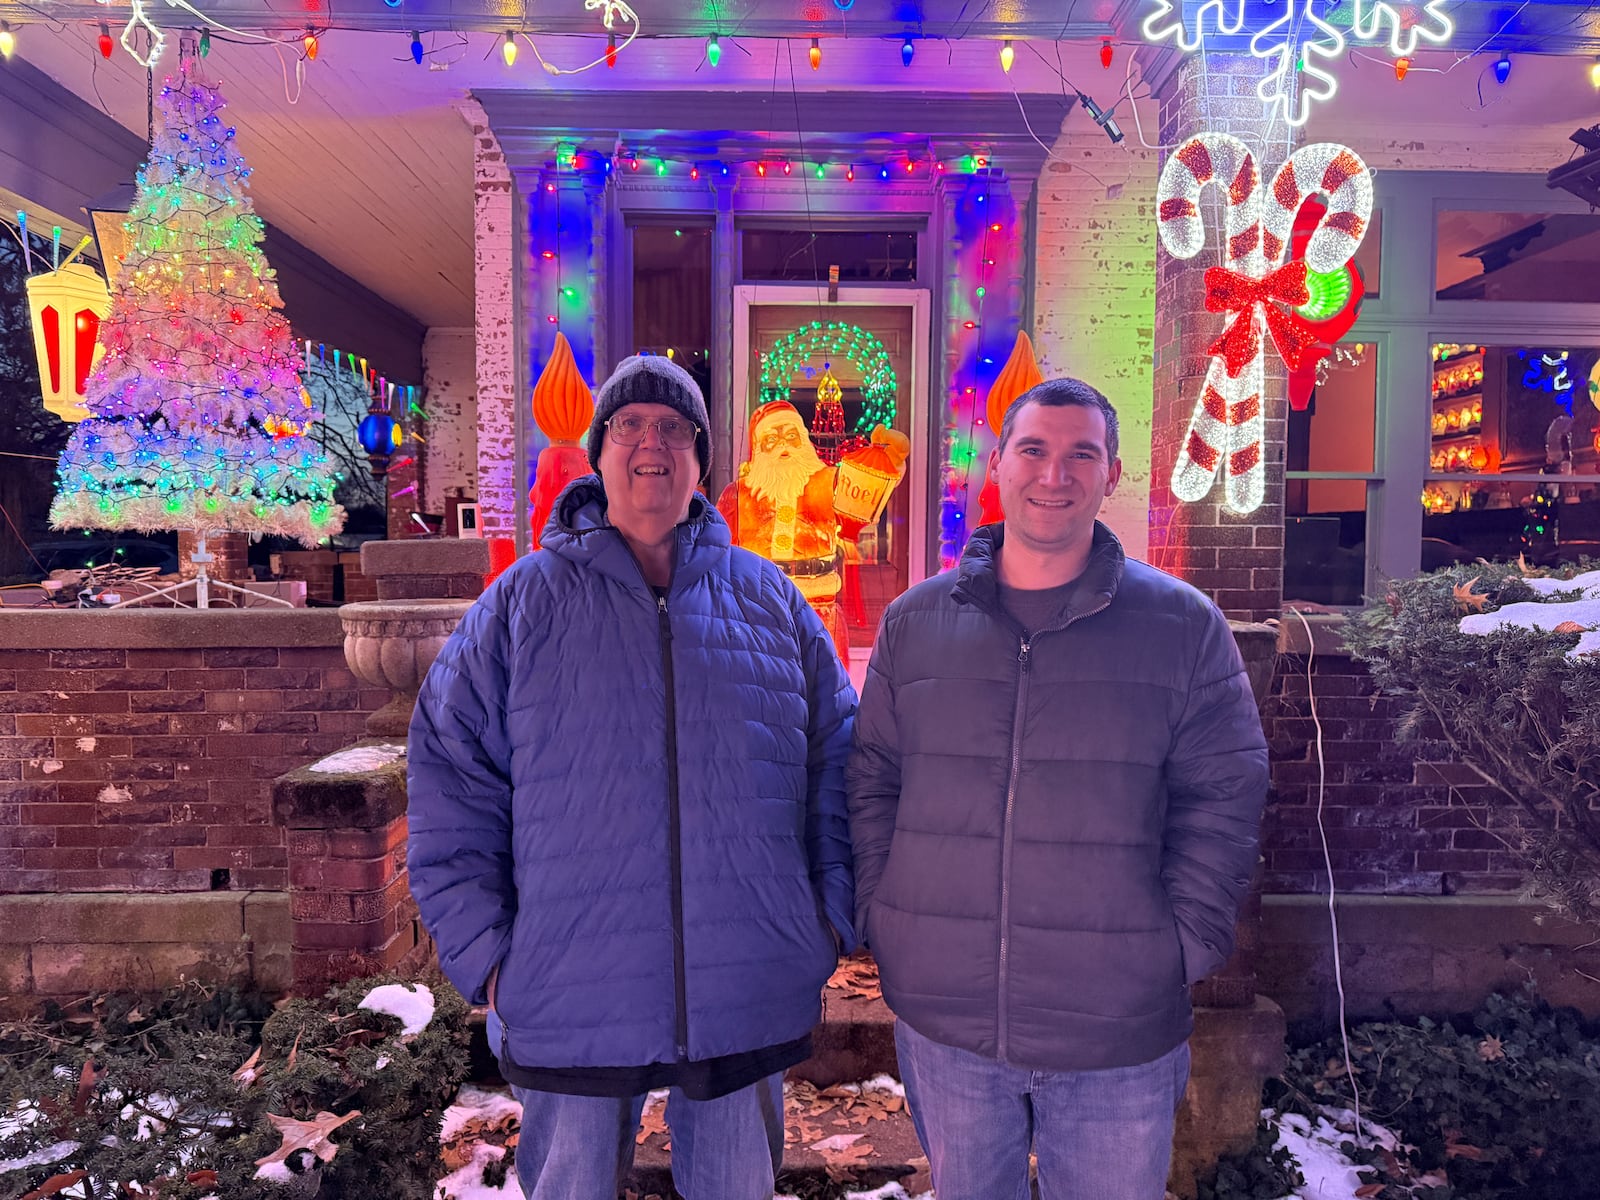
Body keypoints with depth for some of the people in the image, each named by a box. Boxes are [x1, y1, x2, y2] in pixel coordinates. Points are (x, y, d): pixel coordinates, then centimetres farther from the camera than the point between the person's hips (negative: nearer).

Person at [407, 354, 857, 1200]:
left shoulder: (768, 598, 5)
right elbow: (449, 779, 0)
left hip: (750, 994, 2)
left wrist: (833, 915, 3)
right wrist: (483, 952, -5)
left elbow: (838, 759, 9)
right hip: (571, 999, -1)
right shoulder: (524, 601, 0)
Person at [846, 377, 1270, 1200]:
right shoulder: (914, 622, 1)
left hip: (1121, 1034, -1)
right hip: (942, 1020, 2)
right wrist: (882, 923, -1)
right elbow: (871, 786, 6)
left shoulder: (1184, 626, -3)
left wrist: (1185, 947, -7)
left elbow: (1221, 800, -2)